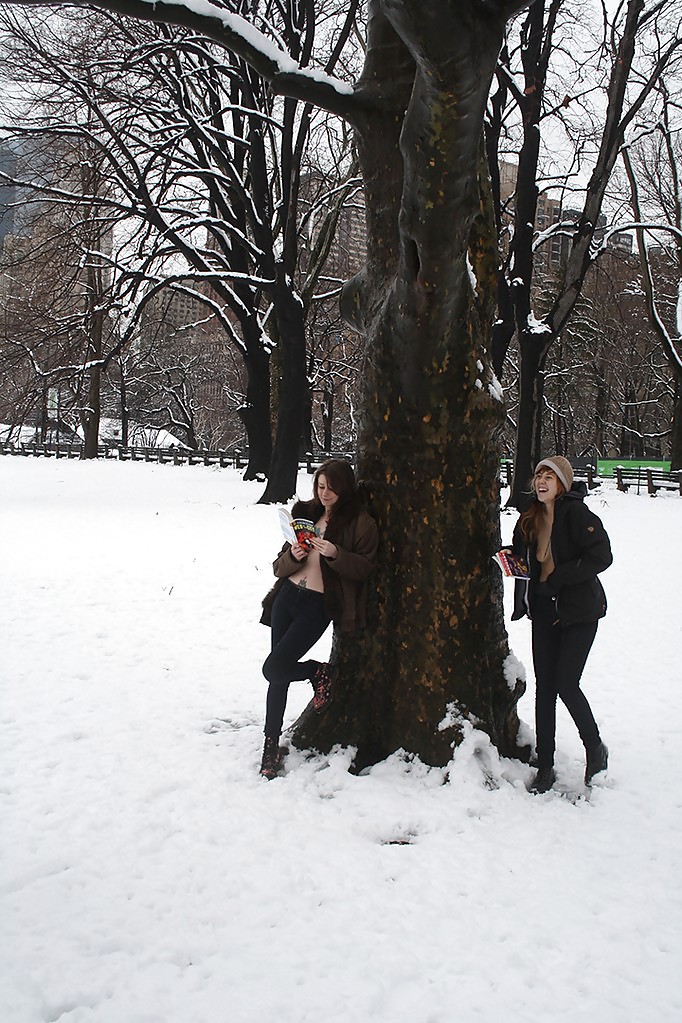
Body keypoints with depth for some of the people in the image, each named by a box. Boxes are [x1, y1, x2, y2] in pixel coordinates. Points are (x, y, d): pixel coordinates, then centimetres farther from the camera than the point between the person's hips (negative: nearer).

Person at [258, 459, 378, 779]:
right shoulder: (305, 513, 10)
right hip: (287, 596, 5)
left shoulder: (361, 523, -4)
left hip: (318, 605, -5)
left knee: (274, 669, -11)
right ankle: (271, 744, 18)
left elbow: (364, 567, -5)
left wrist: (335, 554, -21)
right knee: (279, 675, 6)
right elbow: (280, 566, 12)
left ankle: (319, 673, 17)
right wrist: (292, 557, -11)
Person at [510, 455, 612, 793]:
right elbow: (520, 556, 22)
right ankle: (545, 767, 14)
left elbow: (601, 556, -20)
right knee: (544, 687, 6)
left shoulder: (576, 514, -13)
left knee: (566, 685, -8)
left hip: (579, 612, -6)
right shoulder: (531, 518, 8)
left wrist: (558, 578, -21)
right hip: (545, 613, 6)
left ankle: (595, 749, 19)